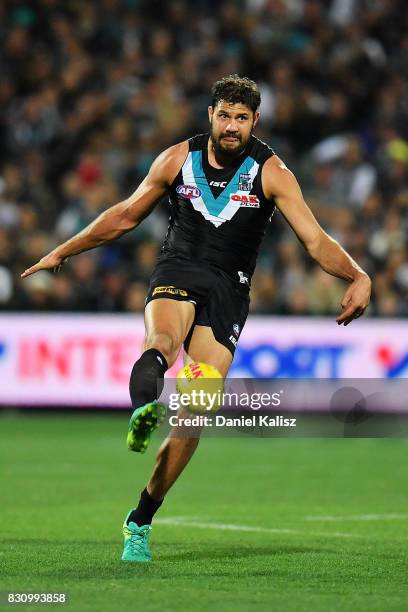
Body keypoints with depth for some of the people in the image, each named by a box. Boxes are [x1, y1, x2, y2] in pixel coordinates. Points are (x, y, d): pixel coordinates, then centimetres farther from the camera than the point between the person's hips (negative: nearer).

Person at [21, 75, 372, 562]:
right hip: (177, 273, 1)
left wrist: (358, 276, -30)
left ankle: (140, 520, 3)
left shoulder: (271, 173, -3)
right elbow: (126, 215, 16)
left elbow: (315, 239, -11)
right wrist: (62, 251, 20)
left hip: (228, 290, 0)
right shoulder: (177, 159, 3)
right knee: (161, 341, -37)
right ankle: (143, 412, -69)